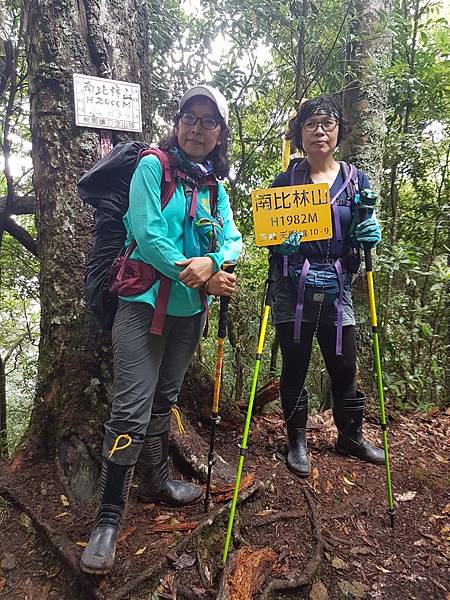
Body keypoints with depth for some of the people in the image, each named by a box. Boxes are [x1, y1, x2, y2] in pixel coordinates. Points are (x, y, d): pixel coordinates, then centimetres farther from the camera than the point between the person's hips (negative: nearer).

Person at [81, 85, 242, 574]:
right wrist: (198, 276, -16)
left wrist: (212, 262, -21)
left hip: (191, 308, 6)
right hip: (145, 300, -6)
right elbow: (147, 233, -16)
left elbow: (232, 240, 2)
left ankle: (156, 480, 35)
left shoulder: (216, 187, 13)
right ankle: (108, 516, 7)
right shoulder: (153, 166, -4)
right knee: (131, 409, -8)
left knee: (164, 398, 17)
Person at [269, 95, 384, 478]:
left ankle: (351, 436, 35)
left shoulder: (356, 181, 7)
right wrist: (281, 242, -17)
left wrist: (370, 234, -11)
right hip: (293, 291, -1)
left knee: (344, 369, 10)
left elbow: (359, 239, 12)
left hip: (337, 291, 2)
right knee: (295, 368, 8)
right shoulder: (285, 180, 2)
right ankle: (297, 441, 28)